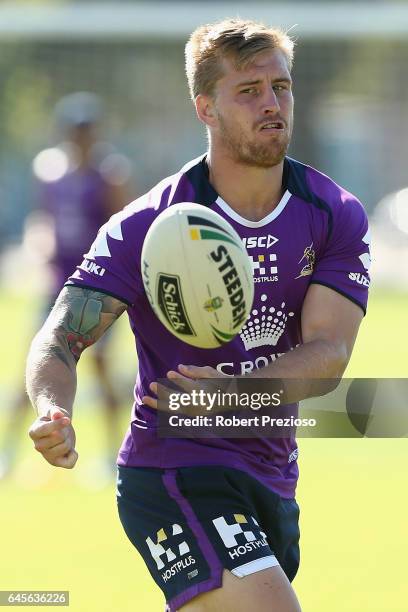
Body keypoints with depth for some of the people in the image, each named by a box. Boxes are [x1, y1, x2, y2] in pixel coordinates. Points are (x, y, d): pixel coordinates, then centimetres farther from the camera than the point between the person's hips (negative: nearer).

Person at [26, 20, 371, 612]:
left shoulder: (338, 217, -1)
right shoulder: (148, 225, -12)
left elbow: (330, 352, -11)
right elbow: (61, 338, -15)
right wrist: (53, 415, -38)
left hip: (271, 479, 6)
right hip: (174, 470, -6)